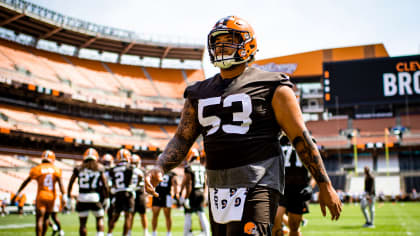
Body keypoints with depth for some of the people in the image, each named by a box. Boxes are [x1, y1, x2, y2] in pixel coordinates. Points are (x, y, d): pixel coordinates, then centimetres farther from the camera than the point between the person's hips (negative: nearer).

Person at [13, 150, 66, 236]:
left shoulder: (37, 169, 0)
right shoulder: (56, 170, 4)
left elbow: (25, 182, 4)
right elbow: (60, 184, -4)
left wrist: (17, 194, 9)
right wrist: (63, 197, -4)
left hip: (41, 196, -3)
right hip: (51, 197, 3)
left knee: (39, 219, -4)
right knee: (46, 218, 17)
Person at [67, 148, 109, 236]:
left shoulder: (78, 169, 6)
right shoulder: (99, 169, 3)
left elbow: (70, 184, 9)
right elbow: (105, 186, 2)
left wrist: (69, 197, 18)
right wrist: (107, 198, 12)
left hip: (82, 198, 1)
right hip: (95, 197, -1)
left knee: (82, 223, 10)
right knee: (100, 219, 17)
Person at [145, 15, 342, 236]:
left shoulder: (271, 87, -3)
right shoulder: (200, 93, 12)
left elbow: (301, 137, -4)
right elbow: (182, 139, 10)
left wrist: (325, 186, -3)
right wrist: (159, 168, -8)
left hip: (257, 184, -6)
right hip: (219, 187, 6)